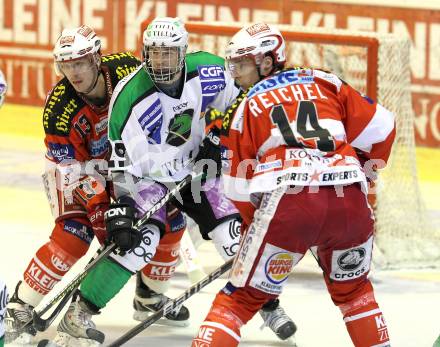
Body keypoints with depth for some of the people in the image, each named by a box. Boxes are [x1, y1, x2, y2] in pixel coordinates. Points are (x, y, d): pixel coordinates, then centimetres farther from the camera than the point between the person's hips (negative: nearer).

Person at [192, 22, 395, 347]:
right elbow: (379, 127, 16)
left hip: (287, 203, -2)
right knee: (352, 290, 27)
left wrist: (256, 223, 34)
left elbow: (239, 186, 19)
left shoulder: (245, 108, 18)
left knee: (243, 296, 7)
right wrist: (366, 170, 32)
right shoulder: (324, 82, 20)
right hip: (350, 202, 2)